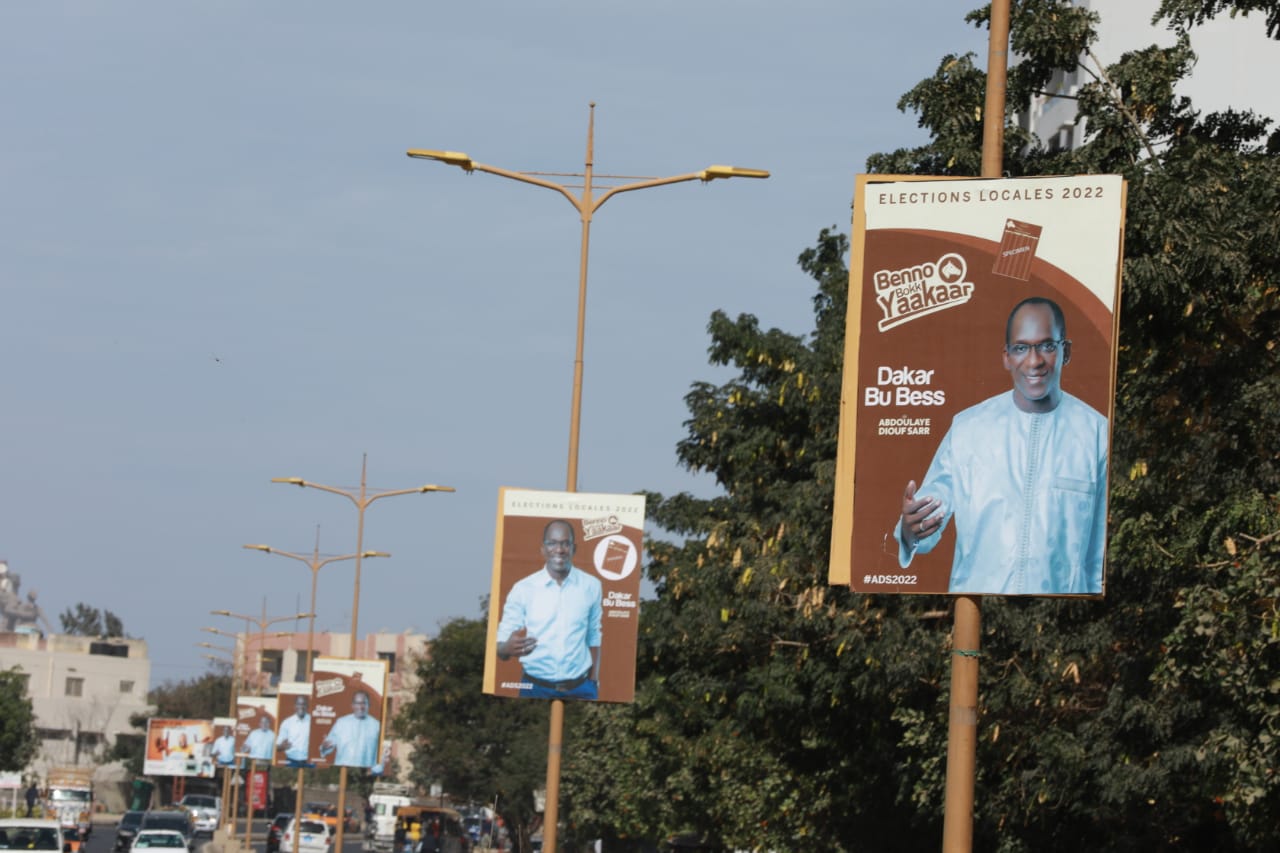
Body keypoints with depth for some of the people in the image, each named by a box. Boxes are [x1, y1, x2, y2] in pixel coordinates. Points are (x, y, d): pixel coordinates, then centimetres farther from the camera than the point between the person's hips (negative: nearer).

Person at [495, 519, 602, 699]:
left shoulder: (591, 586, 0)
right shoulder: (522, 589, -5)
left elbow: (593, 637, 10)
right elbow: (501, 647, -6)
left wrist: (594, 682, 8)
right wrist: (509, 648, -28)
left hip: (580, 689, 1)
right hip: (535, 689, -1)